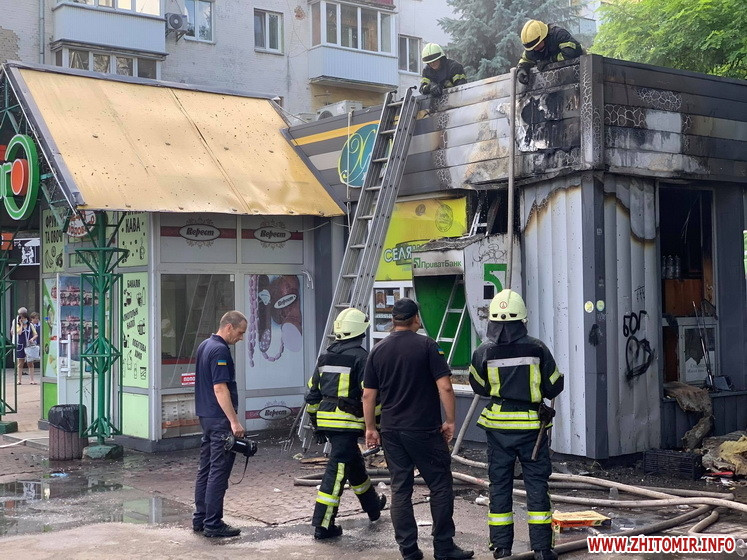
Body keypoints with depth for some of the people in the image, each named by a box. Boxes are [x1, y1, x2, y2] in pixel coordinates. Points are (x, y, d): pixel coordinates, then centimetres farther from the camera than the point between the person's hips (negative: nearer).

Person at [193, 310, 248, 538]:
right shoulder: (220, 350, -16)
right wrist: (234, 421, -22)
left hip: (206, 416, 10)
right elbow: (220, 388, -22)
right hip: (220, 419, -10)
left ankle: (200, 519, 19)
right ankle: (213, 524, -3)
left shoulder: (204, 346, 14)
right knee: (219, 472, -5)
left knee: (206, 470, 13)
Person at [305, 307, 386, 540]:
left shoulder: (325, 357, 13)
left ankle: (373, 505, 41)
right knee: (337, 470, -6)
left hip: (326, 419, 8)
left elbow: (313, 393, 17)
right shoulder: (361, 357, -10)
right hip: (348, 422, -8)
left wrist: (316, 421, 24)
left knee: (354, 463, 23)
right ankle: (323, 525, -5)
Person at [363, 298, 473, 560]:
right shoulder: (427, 346, -6)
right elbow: (444, 387, -12)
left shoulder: (378, 350, 6)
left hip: (391, 431, 4)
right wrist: (450, 420, -2)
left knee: (400, 489, 8)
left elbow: (368, 394, 6)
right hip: (424, 430, -4)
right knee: (440, 486, 6)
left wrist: (370, 428, 15)